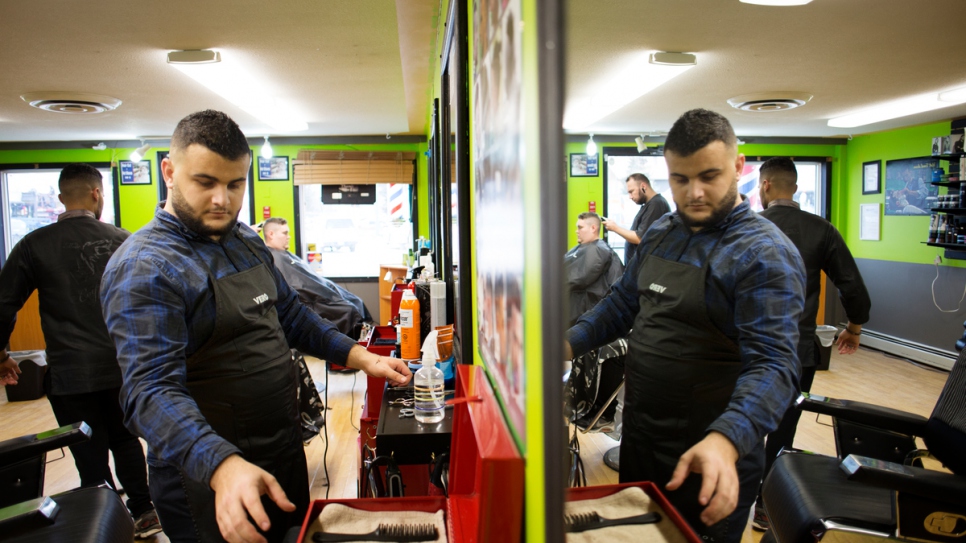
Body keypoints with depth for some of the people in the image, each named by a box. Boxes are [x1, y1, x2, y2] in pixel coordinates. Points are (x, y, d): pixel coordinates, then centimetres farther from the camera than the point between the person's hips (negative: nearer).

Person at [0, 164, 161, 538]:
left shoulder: (35, 244, -6)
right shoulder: (122, 240, 0)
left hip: (70, 374, -3)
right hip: (123, 366, 3)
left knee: (92, 462, 7)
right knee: (124, 439, 23)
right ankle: (143, 514, 29)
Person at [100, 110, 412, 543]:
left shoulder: (248, 242, 5)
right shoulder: (143, 268, -21)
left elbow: (291, 316, 14)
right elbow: (152, 392, -30)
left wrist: (359, 356, 1)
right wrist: (223, 466, -45)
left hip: (285, 454, 8)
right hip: (209, 480, -7)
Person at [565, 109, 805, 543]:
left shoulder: (765, 254, -19)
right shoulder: (660, 233, 4)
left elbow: (772, 365, -28)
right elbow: (624, 300, 15)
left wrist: (726, 440, -43)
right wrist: (571, 341, 1)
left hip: (708, 460, -7)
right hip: (638, 436, 7)